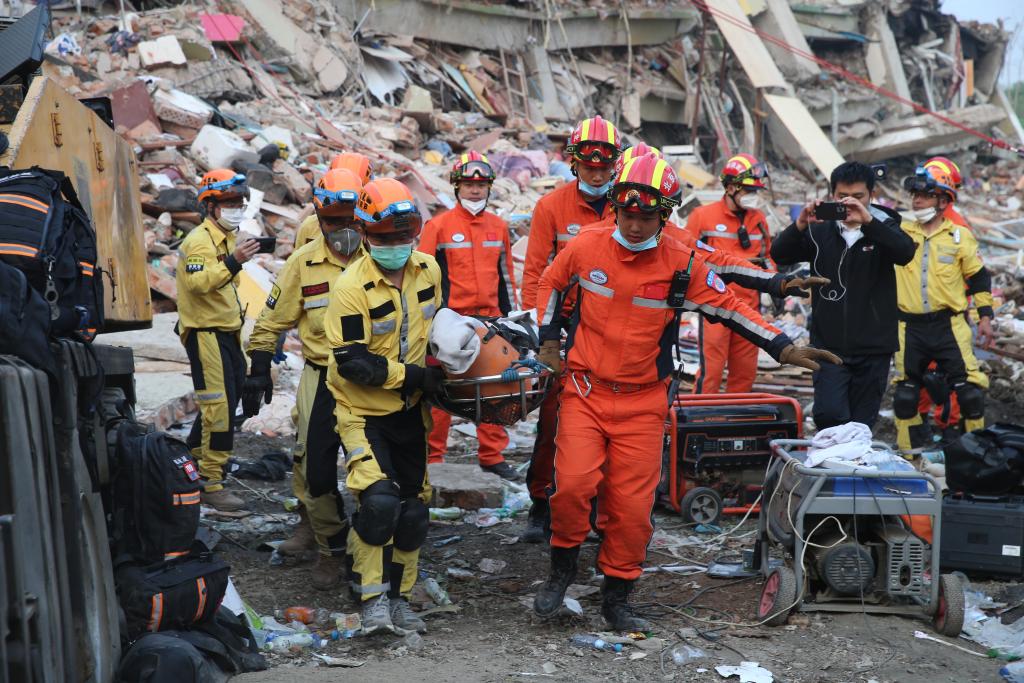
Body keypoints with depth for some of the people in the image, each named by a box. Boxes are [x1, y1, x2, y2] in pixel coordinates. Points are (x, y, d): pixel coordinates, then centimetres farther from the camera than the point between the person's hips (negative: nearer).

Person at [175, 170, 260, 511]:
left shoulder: (227, 239, 16)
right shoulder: (199, 241, -15)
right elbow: (196, 282, -33)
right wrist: (233, 262, -44)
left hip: (226, 333, 10)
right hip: (205, 333, -10)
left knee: (224, 399, 18)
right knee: (219, 405, -12)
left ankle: (194, 454, 36)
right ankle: (210, 484, -8)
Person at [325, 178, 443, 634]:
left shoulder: (428, 271, -2)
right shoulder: (352, 288, -21)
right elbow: (352, 362, -22)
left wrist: (437, 375, 6)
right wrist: (413, 375, -20)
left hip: (409, 410, 6)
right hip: (363, 412, -6)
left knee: (412, 507, 9)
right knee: (379, 500, -22)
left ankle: (399, 597, 24)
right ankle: (372, 598, -7)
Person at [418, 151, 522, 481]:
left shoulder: (499, 227, 12)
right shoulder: (438, 226, -2)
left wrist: (512, 314, 18)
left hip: (490, 319, 4)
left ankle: (493, 455, 16)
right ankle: (432, 456, 11)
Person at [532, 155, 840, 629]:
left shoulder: (682, 265, -5)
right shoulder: (585, 248, -4)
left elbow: (729, 307, 3)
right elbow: (550, 284, 16)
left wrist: (783, 348, -2)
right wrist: (549, 339, 10)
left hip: (642, 402, 1)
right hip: (586, 391, 0)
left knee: (632, 506, 0)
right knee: (573, 484, -17)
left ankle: (616, 597, 19)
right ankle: (562, 568, 9)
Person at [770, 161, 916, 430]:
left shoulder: (883, 228, 2)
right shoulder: (820, 231, 4)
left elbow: (905, 252, -19)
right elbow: (779, 255, -7)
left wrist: (867, 221, -32)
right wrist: (800, 224, -26)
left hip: (873, 348, 0)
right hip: (829, 345, 0)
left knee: (862, 425, 6)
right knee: (829, 415, -16)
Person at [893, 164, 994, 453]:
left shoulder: (960, 236, 4)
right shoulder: (899, 232, 6)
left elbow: (979, 277, 10)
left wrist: (985, 315, 6)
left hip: (949, 325, -2)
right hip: (910, 328, 2)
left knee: (969, 390, -6)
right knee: (905, 394, 8)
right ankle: (909, 451, 21)